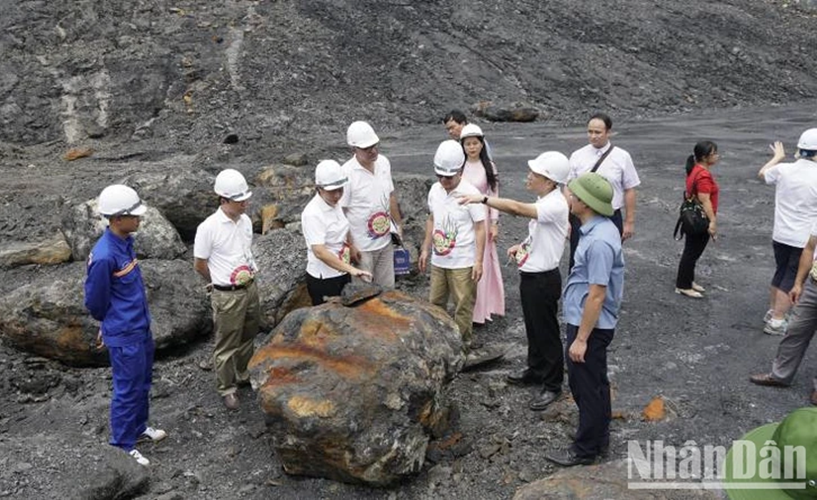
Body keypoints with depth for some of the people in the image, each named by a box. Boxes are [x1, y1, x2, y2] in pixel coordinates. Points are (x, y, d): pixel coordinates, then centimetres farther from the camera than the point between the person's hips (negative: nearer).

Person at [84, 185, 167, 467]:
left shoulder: (125, 242, 0)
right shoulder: (104, 257, -27)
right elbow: (95, 301, -15)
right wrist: (111, 324, 3)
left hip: (142, 328, 8)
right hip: (124, 336, -8)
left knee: (143, 383, 23)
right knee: (128, 390, 7)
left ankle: (139, 428, 42)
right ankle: (123, 446, 24)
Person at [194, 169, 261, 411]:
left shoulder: (245, 221, -1)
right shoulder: (208, 228, -20)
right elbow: (199, 265, -9)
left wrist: (250, 276, 12)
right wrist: (222, 282, 3)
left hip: (250, 288, 6)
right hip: (227, 296, -6)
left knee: (247, 338, 23)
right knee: (226, 345, 9)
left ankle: (242, 375, 44)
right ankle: (227, 388, 27)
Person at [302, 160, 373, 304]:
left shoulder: (336, 204, 2)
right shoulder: (312, 214, -23)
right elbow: (319, 251, -32)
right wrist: (351, 269, -38)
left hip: (342, 274, 8)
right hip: (323, 280, -8)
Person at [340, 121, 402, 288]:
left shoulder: (384, 162, -2)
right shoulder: (347, 173, -20)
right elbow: (340, 213, -15)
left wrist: (398, 224, 13)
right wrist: (350, 245, -14)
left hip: (385, 242, 6)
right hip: (362, 247, -5)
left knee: (388, 288, 17)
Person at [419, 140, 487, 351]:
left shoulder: (470, 193, -15)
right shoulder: (435, 190, 2)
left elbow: (480, 228, -12)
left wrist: (478, 261, -14)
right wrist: (426, 249, 14)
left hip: (463, 262, -6)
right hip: (438, 260, 6)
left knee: (463, 306, 5)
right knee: (435, 303, 16)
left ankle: (462, 343, 21)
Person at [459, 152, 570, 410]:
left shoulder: (555, 205, -26)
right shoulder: (542, 201, 4)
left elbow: (517, 208, -39)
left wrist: (482, 198, -36)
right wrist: (522, 245, 4)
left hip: (543, 279, -9)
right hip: (530, 274, 9)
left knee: (546, 332, 5)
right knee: (533, 328, 23)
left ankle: (552, 385, 21)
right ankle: (536, 370, 41)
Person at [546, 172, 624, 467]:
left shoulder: (598, 242, -28)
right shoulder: (601, 229, 3)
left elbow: (597, 295, -26)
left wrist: (581, 338, -21)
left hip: (589, 325, -10)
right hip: (590, 322, 10)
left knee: (586, 387, 6)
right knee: (595, 383, 22)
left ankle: (585, 449, 23)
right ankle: (599, 437, 39)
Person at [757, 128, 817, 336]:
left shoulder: (783, 170, -7)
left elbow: (762, 174, 16)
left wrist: (777, 157, 30)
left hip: (780, 235, 5)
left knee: (780, 273, 22)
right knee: (792, 280, 5)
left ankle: (772, 312, 34)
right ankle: (776, 322, 8)